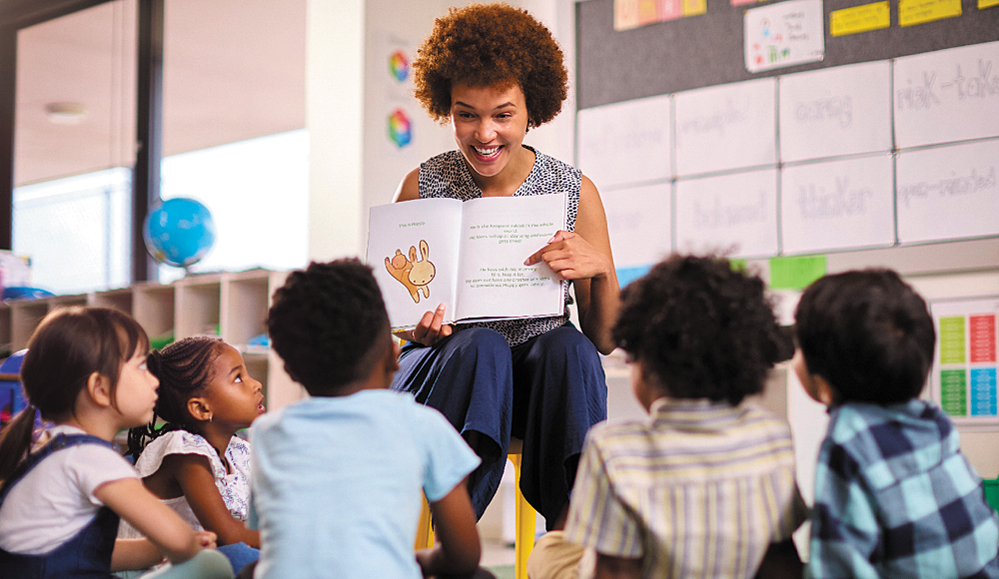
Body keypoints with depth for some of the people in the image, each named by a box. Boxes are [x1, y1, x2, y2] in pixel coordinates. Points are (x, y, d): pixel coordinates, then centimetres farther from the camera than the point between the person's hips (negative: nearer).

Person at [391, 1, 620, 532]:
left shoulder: (575, 192, 0)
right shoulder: (423, 186, 0)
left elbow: (605, 341, 2)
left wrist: (600, 270, -18)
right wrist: (422, 331, -15)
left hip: (539, 377, 1)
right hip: (445, 371, 0)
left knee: (566, 344, -31)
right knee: (482, 344, -32)